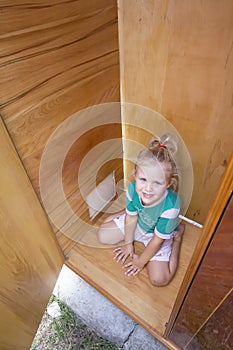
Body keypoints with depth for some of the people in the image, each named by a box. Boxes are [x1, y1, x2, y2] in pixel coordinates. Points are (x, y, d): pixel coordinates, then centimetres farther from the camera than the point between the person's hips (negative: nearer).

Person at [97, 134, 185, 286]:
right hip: (138, 224, 3)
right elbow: (131, 218, -13)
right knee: (103, 235, 6)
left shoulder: (170, 206, -42)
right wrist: (128, 244, 0)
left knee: (159, 279, -10)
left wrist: (141, 261, -12)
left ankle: (178, 235, 8)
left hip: (159, 236, -3)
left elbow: (157, 240, -26)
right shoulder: (133, 189, -32)